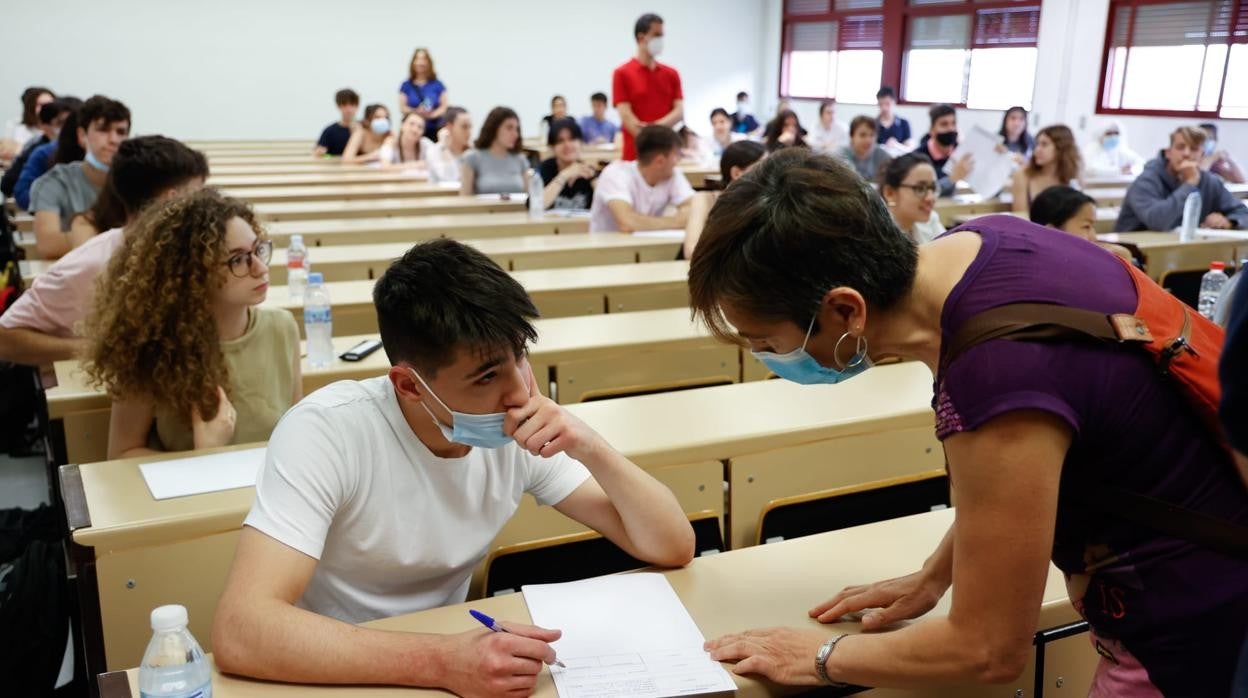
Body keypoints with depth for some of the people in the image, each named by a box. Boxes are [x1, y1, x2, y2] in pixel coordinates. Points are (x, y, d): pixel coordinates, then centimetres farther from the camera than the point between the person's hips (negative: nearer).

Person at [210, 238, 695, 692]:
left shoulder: (523, 434, -10)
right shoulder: (327, 432, -23)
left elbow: (673, 548, -9)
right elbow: (240, 633, -32)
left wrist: (593, 451, -24)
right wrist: (441, 663, -38)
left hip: (445, 653, 3)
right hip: (332, 677, -2)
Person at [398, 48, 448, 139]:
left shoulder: (437, 84, 7)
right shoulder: (406, 85, 9)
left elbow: (445, 106, 4)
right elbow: (402, 108, 4)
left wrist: (432, 114, -15)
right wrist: (416, 112, -15)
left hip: (435, 129, 0)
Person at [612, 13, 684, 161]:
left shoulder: (671, 74, 13)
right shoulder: (622, 74, -1)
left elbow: (679, 111, 4)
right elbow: (626, 117, -9)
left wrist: (656, 126, -16)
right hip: (636, 155, -4)